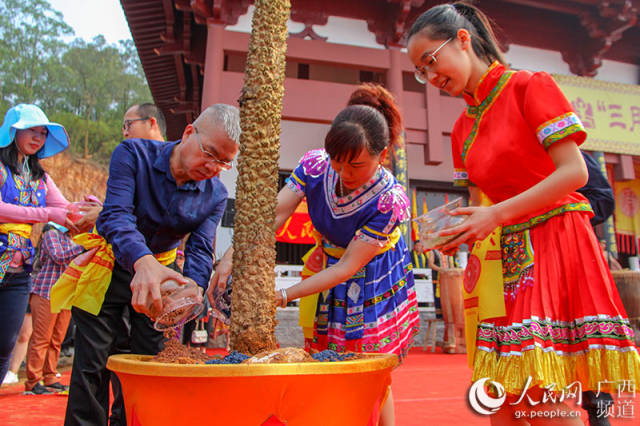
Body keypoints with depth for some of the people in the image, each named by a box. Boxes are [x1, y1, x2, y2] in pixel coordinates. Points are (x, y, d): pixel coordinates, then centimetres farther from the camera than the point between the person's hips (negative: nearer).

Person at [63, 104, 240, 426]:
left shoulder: (215, 196, -11)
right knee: (93, 362, -2)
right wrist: (142, 262, -53)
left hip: (160, 272, 3)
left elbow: (200, 251, -18)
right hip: (110, 268, -2)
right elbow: (116, 215, -33)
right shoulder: (134, 154, -20)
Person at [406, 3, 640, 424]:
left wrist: (498, 215, -18)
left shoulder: (531, 86, -4)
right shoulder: (462, 129, 14)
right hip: (507, 260, 6)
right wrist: (455, 235, -3)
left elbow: (574, 172, -13)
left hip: (555, 243, -6)